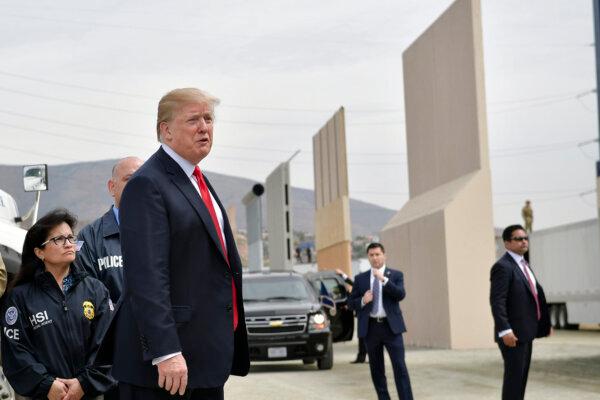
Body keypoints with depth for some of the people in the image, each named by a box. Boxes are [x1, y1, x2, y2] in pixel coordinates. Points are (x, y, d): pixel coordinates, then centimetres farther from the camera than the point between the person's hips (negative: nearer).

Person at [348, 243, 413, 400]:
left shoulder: (396, 275, 5)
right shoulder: (360, 278, 10)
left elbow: (401, 295, -11)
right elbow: (351, 303, 10)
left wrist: (384, 279, -20)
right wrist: (363, 301, -11)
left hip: (391, 327, -3)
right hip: (371, 327, 3)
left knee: (400, 366, -9)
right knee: (376, 369, 7)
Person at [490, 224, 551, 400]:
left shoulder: (523, 264, 16)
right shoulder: (503, 266, -14)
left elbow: (535, 293, 23)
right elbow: (497, 301, -21)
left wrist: (544, 323, 20)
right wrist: (504, 331, -28)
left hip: (525, 332, 9)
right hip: (512, 333, -9)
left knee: (522, 375, 13)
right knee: (514, 375, -7)